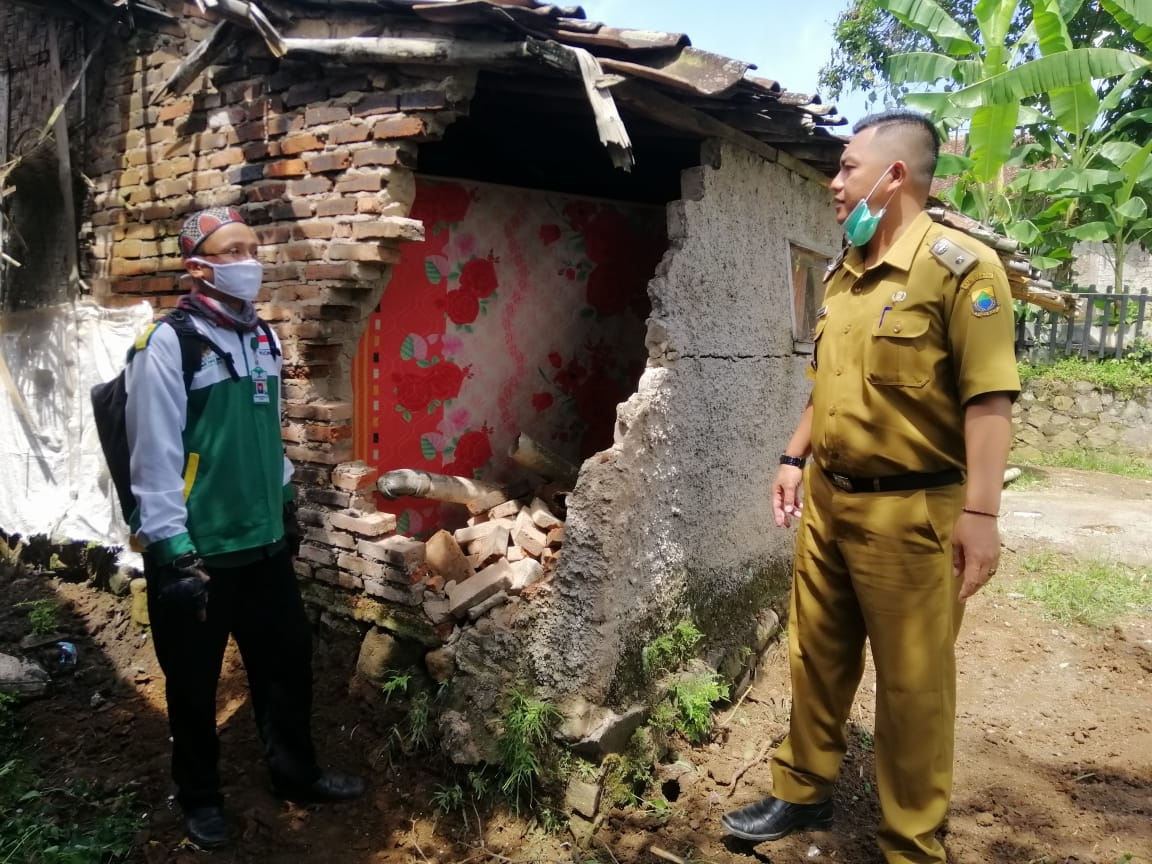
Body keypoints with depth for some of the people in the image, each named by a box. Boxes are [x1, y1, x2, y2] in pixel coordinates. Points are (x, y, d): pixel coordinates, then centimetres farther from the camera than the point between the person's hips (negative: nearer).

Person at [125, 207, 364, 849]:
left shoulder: (263, 338, 7)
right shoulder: (168, 344, -14)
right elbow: (154, 457, -16)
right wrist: (175, 551, -18)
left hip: (264, 543, 7)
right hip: (196, 552, -6)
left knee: (289, 661, 18)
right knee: (196, 684, 14)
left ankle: (297, 773, 40)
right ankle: (201, 797, 37)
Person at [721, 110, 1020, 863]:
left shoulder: (960, 265, -11)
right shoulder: (841, 275, 11)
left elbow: (988, 398, -17)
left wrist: (980, 512, -21)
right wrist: (795, 458, 16)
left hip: (908, 509, -7)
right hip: (828, 499, 7)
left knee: (913, 683, 7)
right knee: (817, 657, 18)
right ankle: (803, 793, 37)